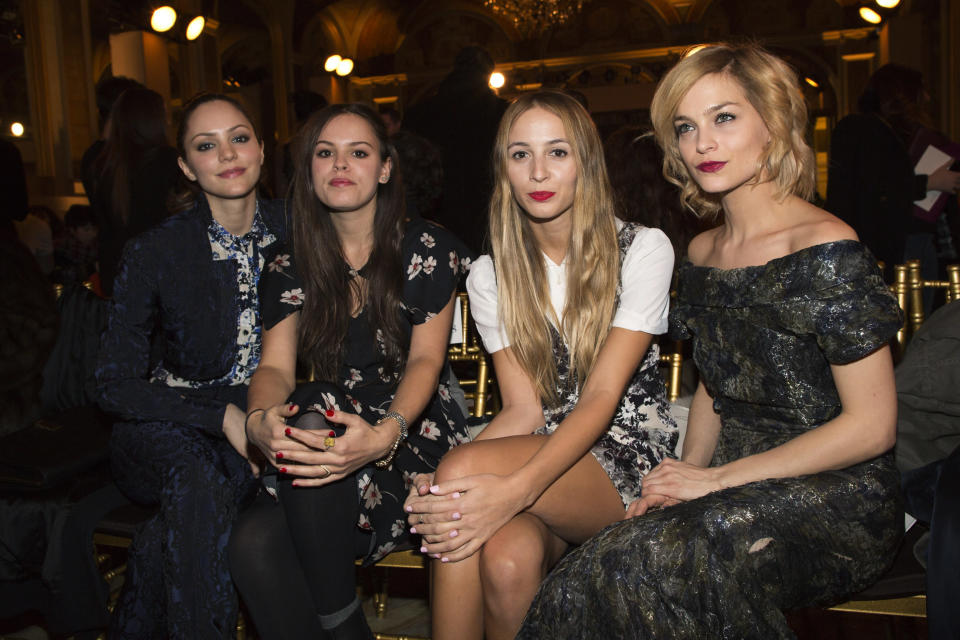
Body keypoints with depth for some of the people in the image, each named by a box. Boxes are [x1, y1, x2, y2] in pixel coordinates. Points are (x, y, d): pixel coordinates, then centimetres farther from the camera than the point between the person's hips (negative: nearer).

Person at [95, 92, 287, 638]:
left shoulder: (291, 231, -2)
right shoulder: (154, 253, -9)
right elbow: (116, 386, -7)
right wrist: (221, 414, -20)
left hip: (264, 416, 2)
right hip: (170, 426, -2)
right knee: (197, 479, -35)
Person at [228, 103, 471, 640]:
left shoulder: (427, 248, 1)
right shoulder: (292, 267, 10)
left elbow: (426, 359, -8)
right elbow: (276, 365, 0)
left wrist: (385, 434, -29)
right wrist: (260, 419, -26)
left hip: (413, 439, -2)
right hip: (332, 432, 3)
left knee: (313, 423, -34)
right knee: (252, 544, -29)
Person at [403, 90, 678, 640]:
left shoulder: (643, 250, -5)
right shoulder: (491, 276, 5)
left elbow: (602, 398, -14)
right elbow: (524, 411, -2)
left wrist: (518, 489, -31)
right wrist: (444, 490, -22)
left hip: (632, 460, -2)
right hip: (539, 455, 3)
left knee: (466, 467, -29)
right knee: (507, 559, -33)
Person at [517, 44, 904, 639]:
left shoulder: (826, 250, -13)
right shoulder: (702, 253, 8)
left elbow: (872, 426, -14)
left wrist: (715, 479, -14)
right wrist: (685, 475, -2)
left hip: (836, 496, -5)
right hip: (736, 487, 5)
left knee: (648, 562, -29)